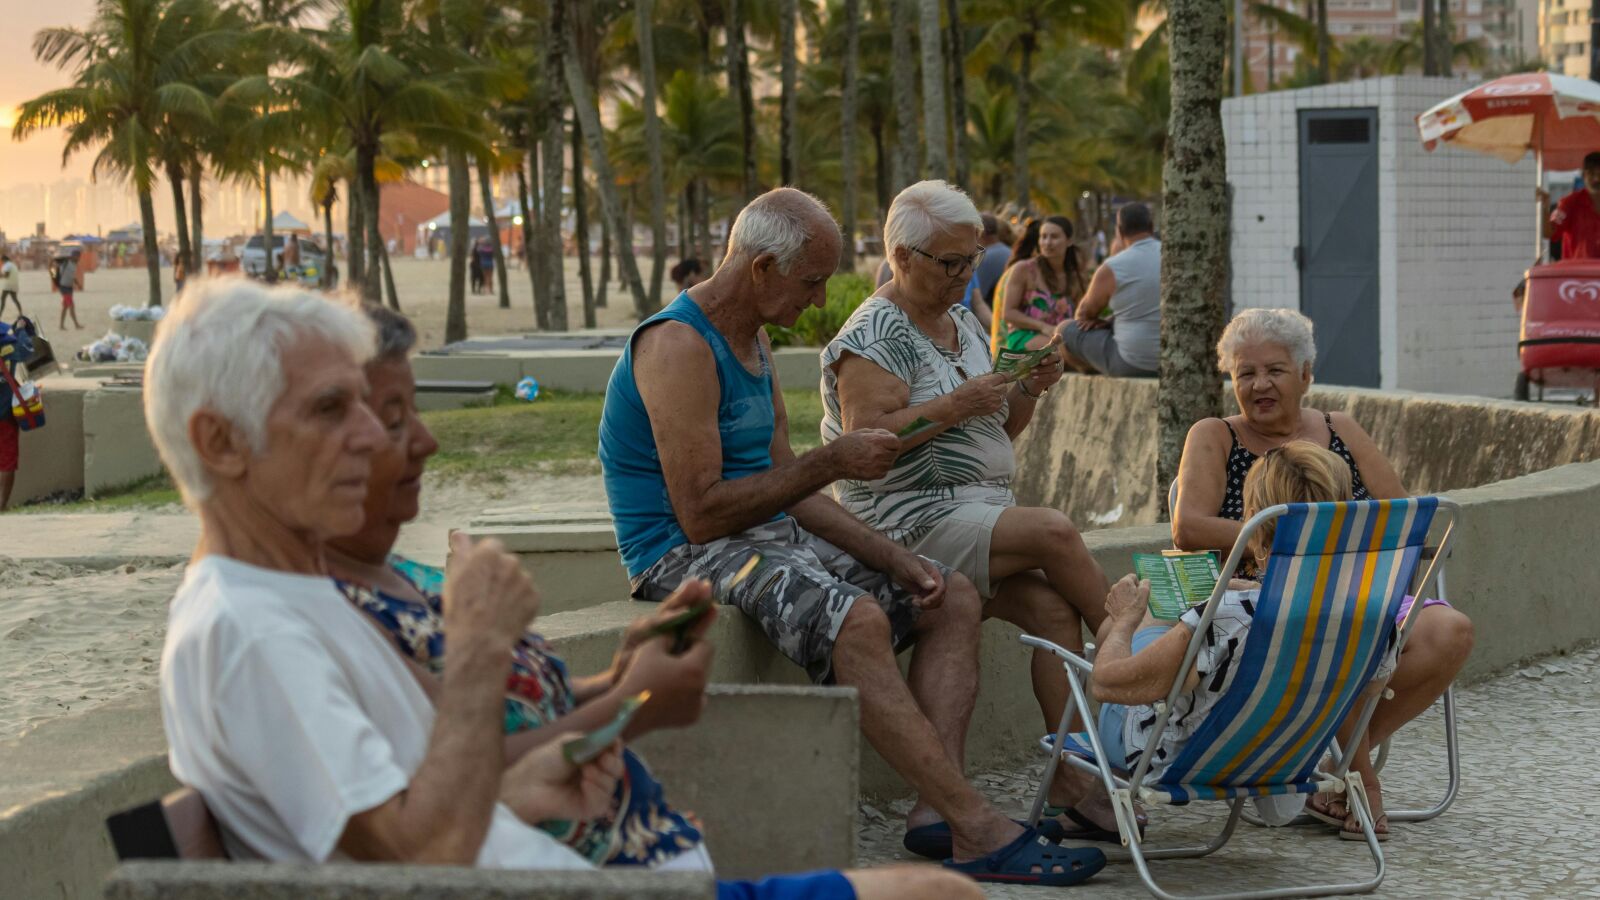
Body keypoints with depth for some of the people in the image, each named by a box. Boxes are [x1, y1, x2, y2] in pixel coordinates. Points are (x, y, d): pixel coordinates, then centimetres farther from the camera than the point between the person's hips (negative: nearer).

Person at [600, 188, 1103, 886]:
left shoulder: (753, 342, 14)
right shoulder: (677, 346, -16)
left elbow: (783, 490, 14)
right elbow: (701, 513, -23)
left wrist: (892, 558, 2)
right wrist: (832, 462, -16)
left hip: (771, 539, 10)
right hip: (685, 558, -10)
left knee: (952, 599, 1)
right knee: (857, 621, -34)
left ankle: (935, 810, -16)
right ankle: (978, 830, -31)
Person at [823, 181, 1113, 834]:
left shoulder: (964, 325, 19)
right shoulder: (874, 336, -6)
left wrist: (1029, 392, 5)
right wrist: (955, 406, -21)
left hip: (984, 510, 7)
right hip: (910, 522, -7)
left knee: (1055, 608, -19)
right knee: (1055, 532, -26)